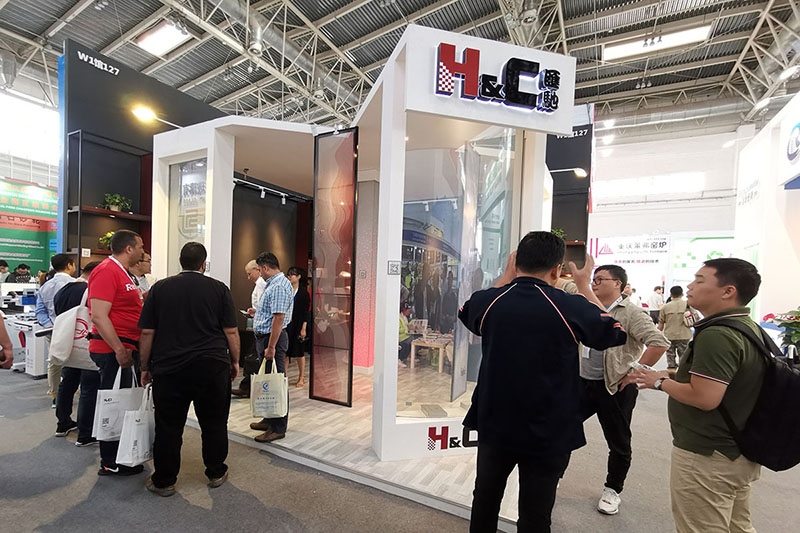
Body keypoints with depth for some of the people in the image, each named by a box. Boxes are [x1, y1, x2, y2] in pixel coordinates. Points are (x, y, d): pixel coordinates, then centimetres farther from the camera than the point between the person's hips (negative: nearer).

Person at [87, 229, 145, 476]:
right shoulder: (107, 271, -16)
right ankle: (111, 464, 16)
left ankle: (120, 454, 34)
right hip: (113, 350, -10)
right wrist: (119, 349, -25)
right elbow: (99, 317, -23)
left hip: (126, 348, 10)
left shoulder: (123, 273, 15)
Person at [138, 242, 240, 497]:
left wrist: (145, 367, 12)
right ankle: (216, 474, 26)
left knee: (168, 427, 12)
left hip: (169, 368, 1)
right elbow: (231, 331, -3)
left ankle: (164, 481, 25)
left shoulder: (160, 288, 4)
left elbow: (147, 333, 3)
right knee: (214, 424, 12)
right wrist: (235, 361, 8)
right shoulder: (219, 289, -1)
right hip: (212, 368, -1)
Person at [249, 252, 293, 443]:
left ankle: (278, 428, 8)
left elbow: (279, 318, -25)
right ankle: (270, 420, 33)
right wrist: (257, 312, 35)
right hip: (265, 337, 11)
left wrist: (271, 347, -26)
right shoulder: (273, 284, 14)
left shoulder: (279, 286, -20)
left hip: (273, 338, -11)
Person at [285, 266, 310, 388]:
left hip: (297, 325, -4)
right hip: (285, 324, 4)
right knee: (283, 352, 5)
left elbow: (306, 312, -6)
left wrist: (303, 328, -11)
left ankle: (301, 378, 17)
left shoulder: (303, 292, -5)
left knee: (299, 352, 5)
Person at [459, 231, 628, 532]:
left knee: (485, 500, 24)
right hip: (547, 434, -2)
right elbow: (613, 332, 2)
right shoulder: (571, 308, -19)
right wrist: (584, 285, 11)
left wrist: (507, 276, 15)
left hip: (494, 426, 3)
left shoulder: (487, 302, -14)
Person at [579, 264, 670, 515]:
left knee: (618, 443, 13)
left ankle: (612, 490, 35)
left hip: (614, 388, -5)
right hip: (583, 382, 6)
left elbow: (659, 343, -20)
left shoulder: (631, 313, -11)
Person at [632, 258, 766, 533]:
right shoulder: (750, 328, 7)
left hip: (706, 456, -9)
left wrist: (660, 382, -14)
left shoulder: (716, 335, -25)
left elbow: (704, 398, -29)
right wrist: (675, 376, 11)